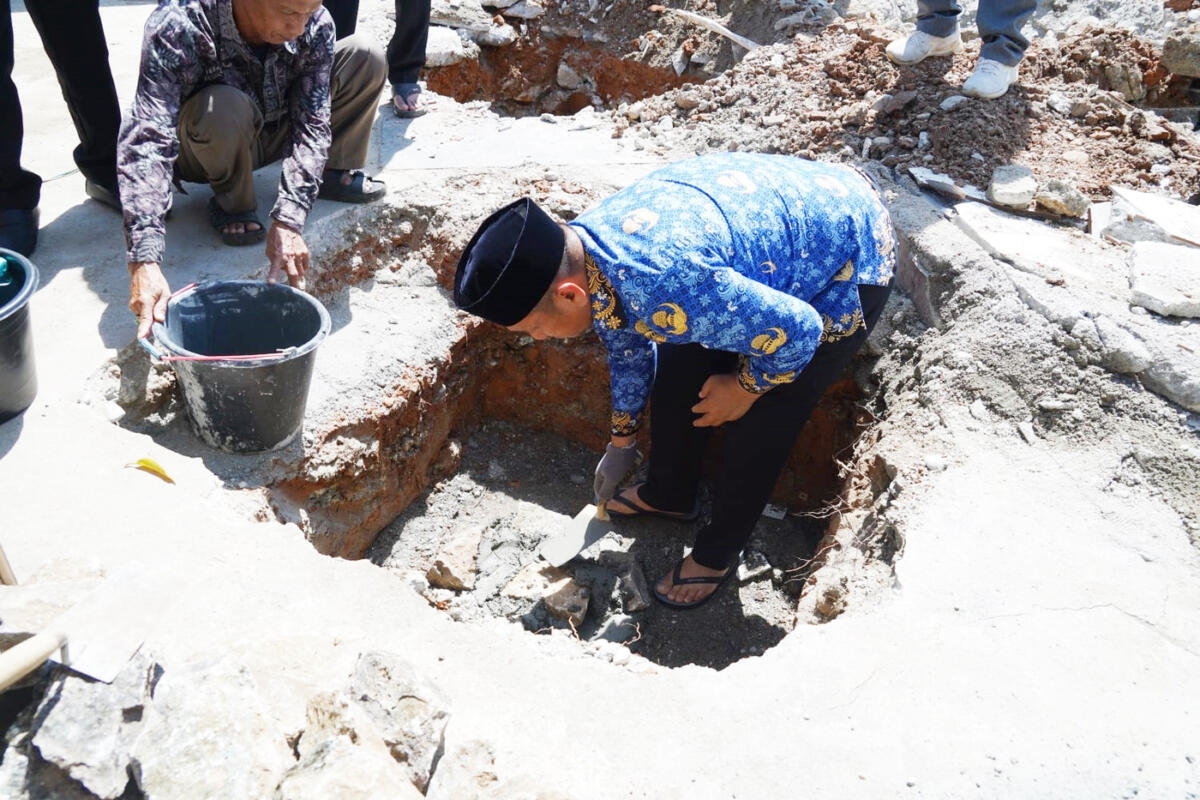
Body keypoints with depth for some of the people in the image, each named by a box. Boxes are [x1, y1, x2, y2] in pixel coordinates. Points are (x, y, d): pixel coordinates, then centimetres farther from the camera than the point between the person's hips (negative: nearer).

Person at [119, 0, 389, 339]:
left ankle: (334, 173, 6)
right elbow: (145, 142, -44)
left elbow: (311, 125, -25)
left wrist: (287, 221, -39)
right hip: (205, 145, -3)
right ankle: (231, 202, -8)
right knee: (225, 107, -39)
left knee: (365, 57, -15)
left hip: (273, 134, 3)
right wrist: (144, 261, -54)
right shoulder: (177, 27, -36)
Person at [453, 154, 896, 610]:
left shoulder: (667, 293, -43)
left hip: (847, 263, -7)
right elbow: (626, 345, 8)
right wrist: (621, 442, 22)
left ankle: (718, 552, 23)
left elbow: (797, 332, -31)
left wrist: (744, 387, -11)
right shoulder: (576, 250, -13)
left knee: (757, 424, -2)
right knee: (676, 379, 12)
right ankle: (669, 496, 37)